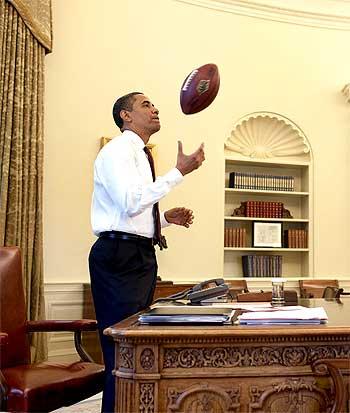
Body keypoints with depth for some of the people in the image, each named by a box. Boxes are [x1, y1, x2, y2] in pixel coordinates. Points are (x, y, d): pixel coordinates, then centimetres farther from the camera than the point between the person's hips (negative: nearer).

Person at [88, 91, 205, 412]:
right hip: (119, 256, -10)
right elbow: (131, 203, -22)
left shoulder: (140, 155, 21)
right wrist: (179, 172, -17)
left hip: (141, 256, 10)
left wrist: (167, 218, 10)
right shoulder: (118, 149, -7)